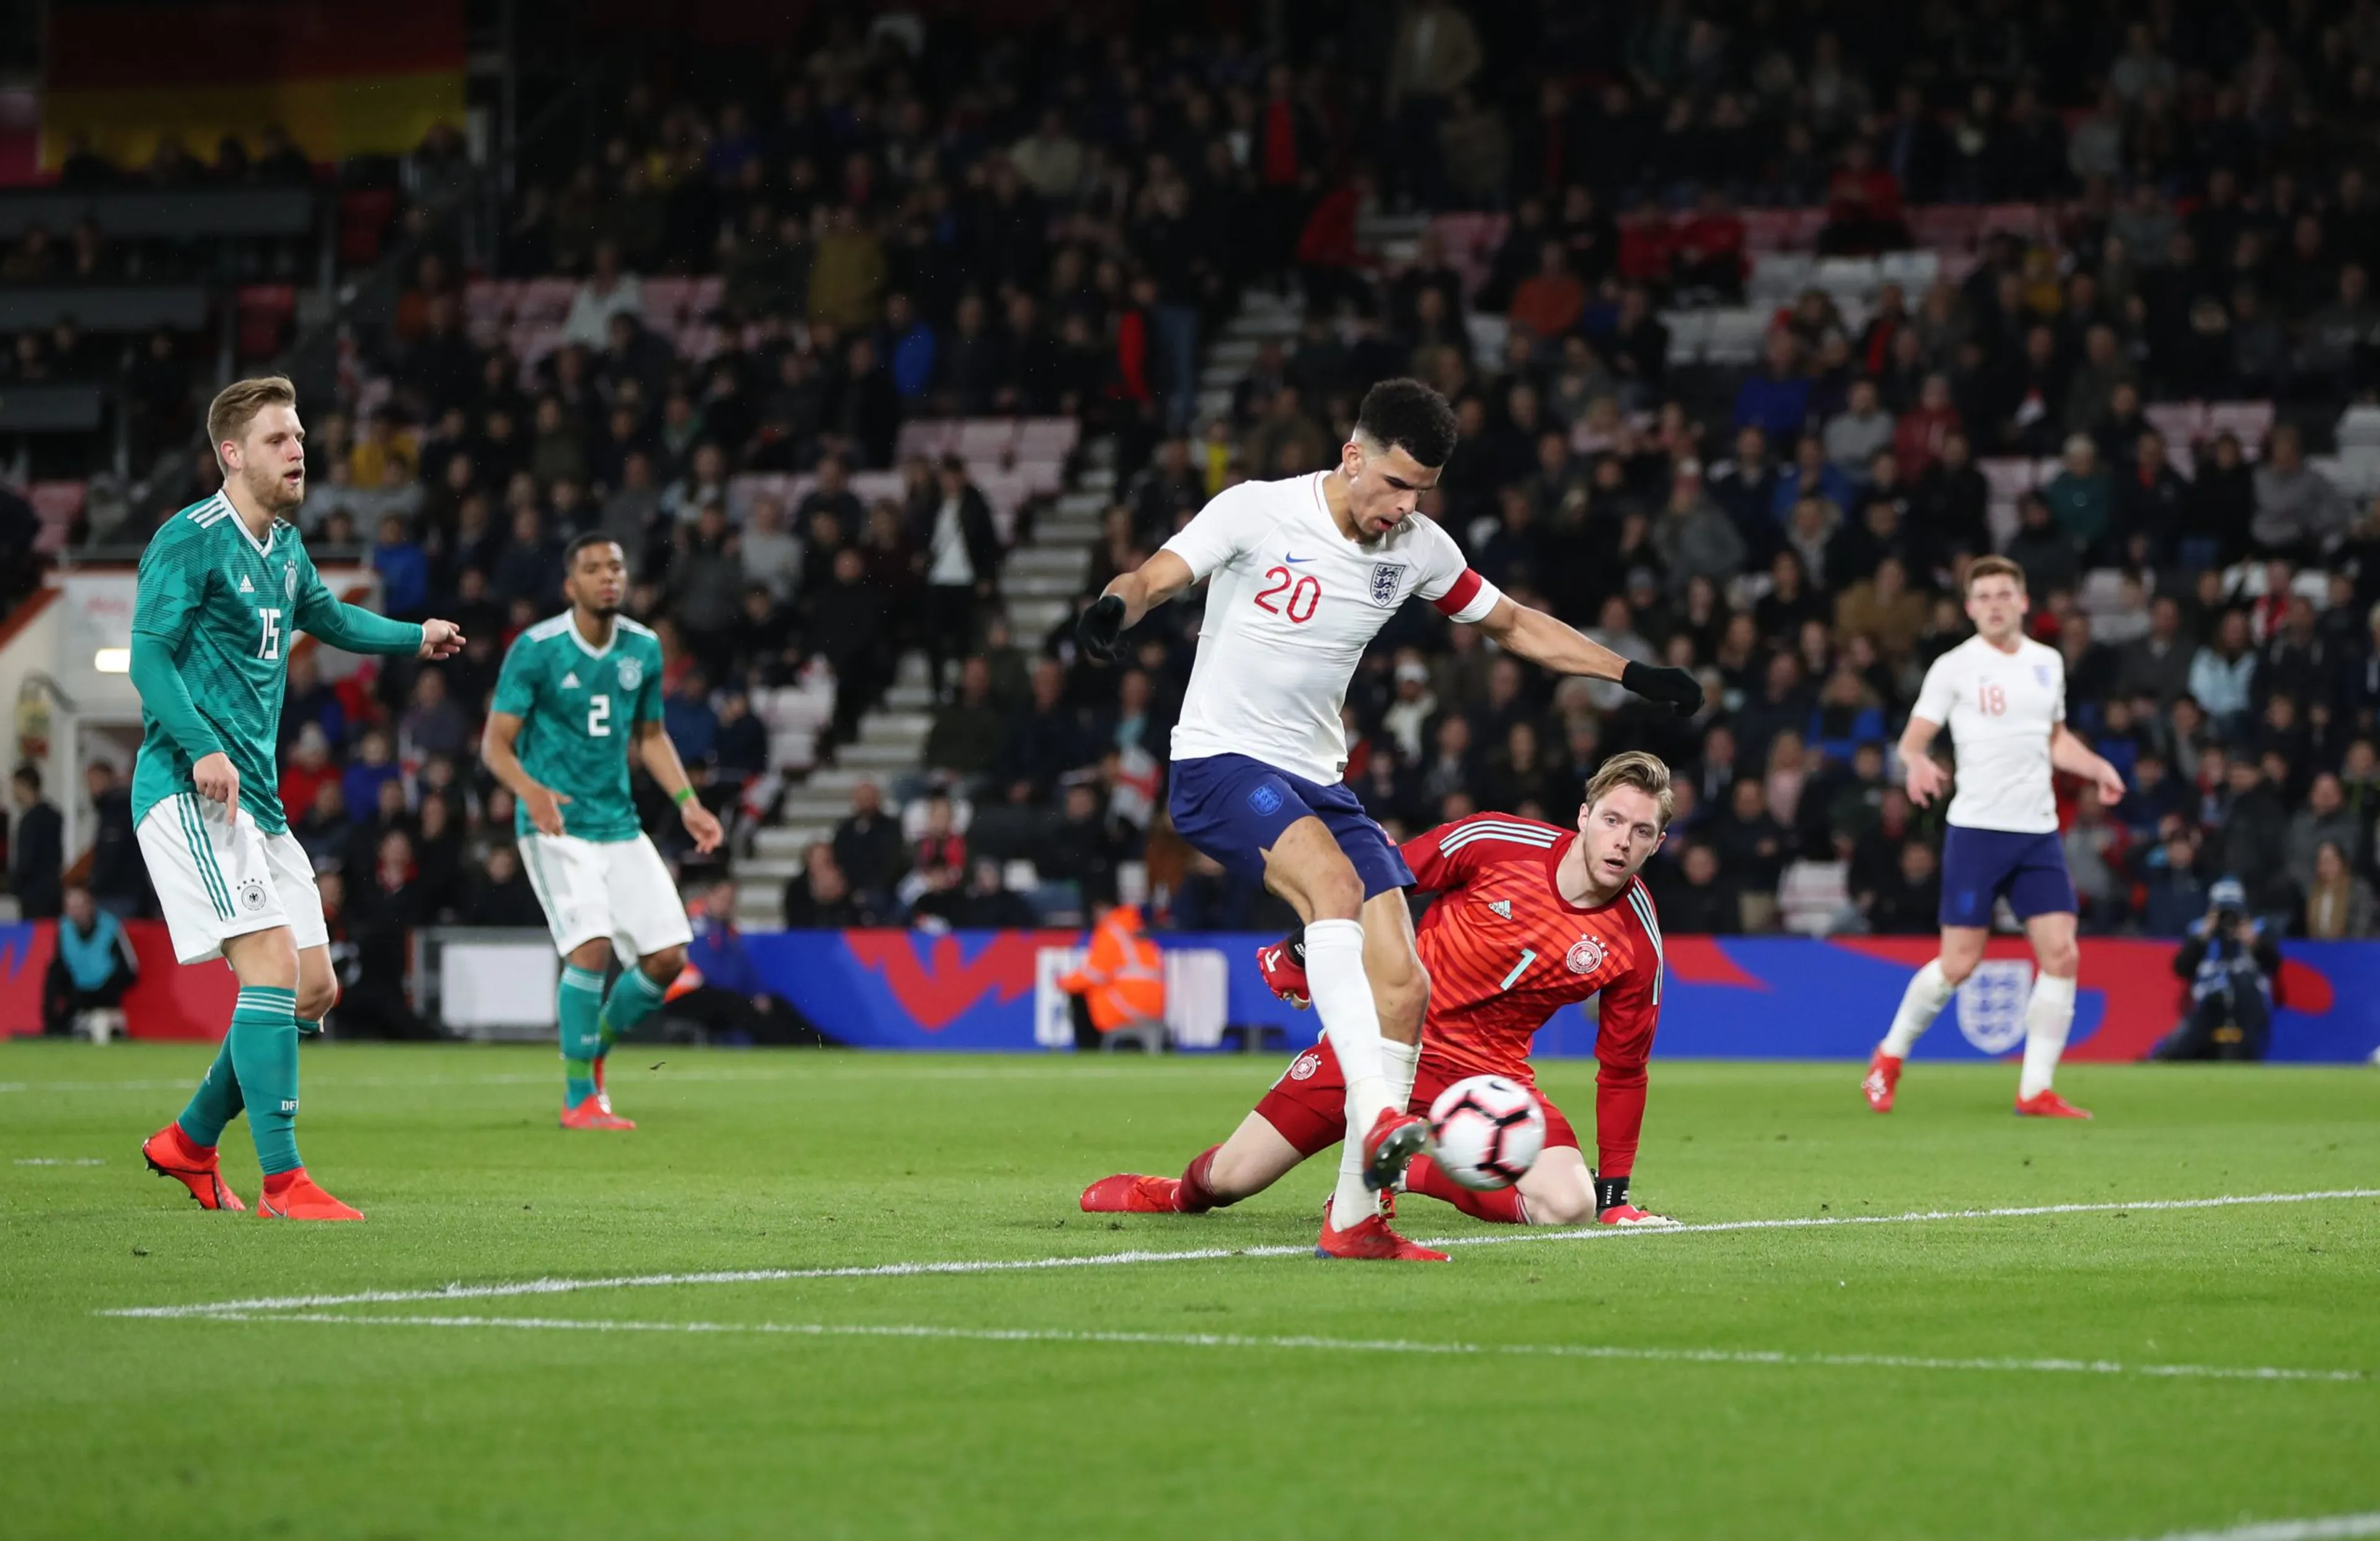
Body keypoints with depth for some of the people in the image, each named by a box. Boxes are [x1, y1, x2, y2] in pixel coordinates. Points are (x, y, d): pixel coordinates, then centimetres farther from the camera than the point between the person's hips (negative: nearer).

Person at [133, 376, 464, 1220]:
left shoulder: (283, 544, 17)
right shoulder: (190, 540, -10)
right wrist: (200, 747, -29)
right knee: (273, 965, -20)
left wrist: (415, 637, 44)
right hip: (190, 793, -9)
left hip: (257, 798, 9)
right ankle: (282, 1182, -20)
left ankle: (189, 1143, 23)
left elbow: (326, 615, 39)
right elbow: (149, 653, -17)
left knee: (315, 989, 8)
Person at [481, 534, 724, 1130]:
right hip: (556, 827, -6)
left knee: (668, 956, -1)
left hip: (620, 826, 6)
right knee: (592, 946, -21)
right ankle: (579, 1098, -10)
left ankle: (593, 1053, 24)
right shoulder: (536, 649, -10)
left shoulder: (643, 648, 6)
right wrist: (531, 790, -29)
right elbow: (496, 741, -10)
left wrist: (686, 802, 7)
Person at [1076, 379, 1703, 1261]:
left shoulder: (1419, 547, 5)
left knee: (1403, 987, -7)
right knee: (1335, 881, -35)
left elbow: (1511, 624, 19)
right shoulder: (1259, 511, -9)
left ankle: (1354, 1218, -1)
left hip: (1318, 783, 6)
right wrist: (1116, 607, -41)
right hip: (1220, 763, -6)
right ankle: (1377, 1114, -45)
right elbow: (1154, 579, -17)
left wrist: (1633, 675, 15)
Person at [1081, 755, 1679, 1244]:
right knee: (1230, 1180, -1)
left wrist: (1615, 1192, 1)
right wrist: (1310, 949, 4)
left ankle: (1406, 1169, -4)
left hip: (1485, 1072, 1)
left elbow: (1622, 1069, 1)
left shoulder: (1636, 943, -9)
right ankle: (1186, 1193, 38)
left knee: (1568, 1204, -27)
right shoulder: (1495, 843, -13)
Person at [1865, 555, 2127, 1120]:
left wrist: (2097, 767, 9)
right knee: (1960, 962, -5)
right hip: (1976, 828, -4)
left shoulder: (2047, 663, 13)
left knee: (2061, 954, -7)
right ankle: (1891, 1056, 18)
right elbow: (1913, 739, -5)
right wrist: (1918, 763, -27)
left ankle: (2037, 1090, 0)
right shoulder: (1955, 667, -2)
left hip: (2039, 832, 4)